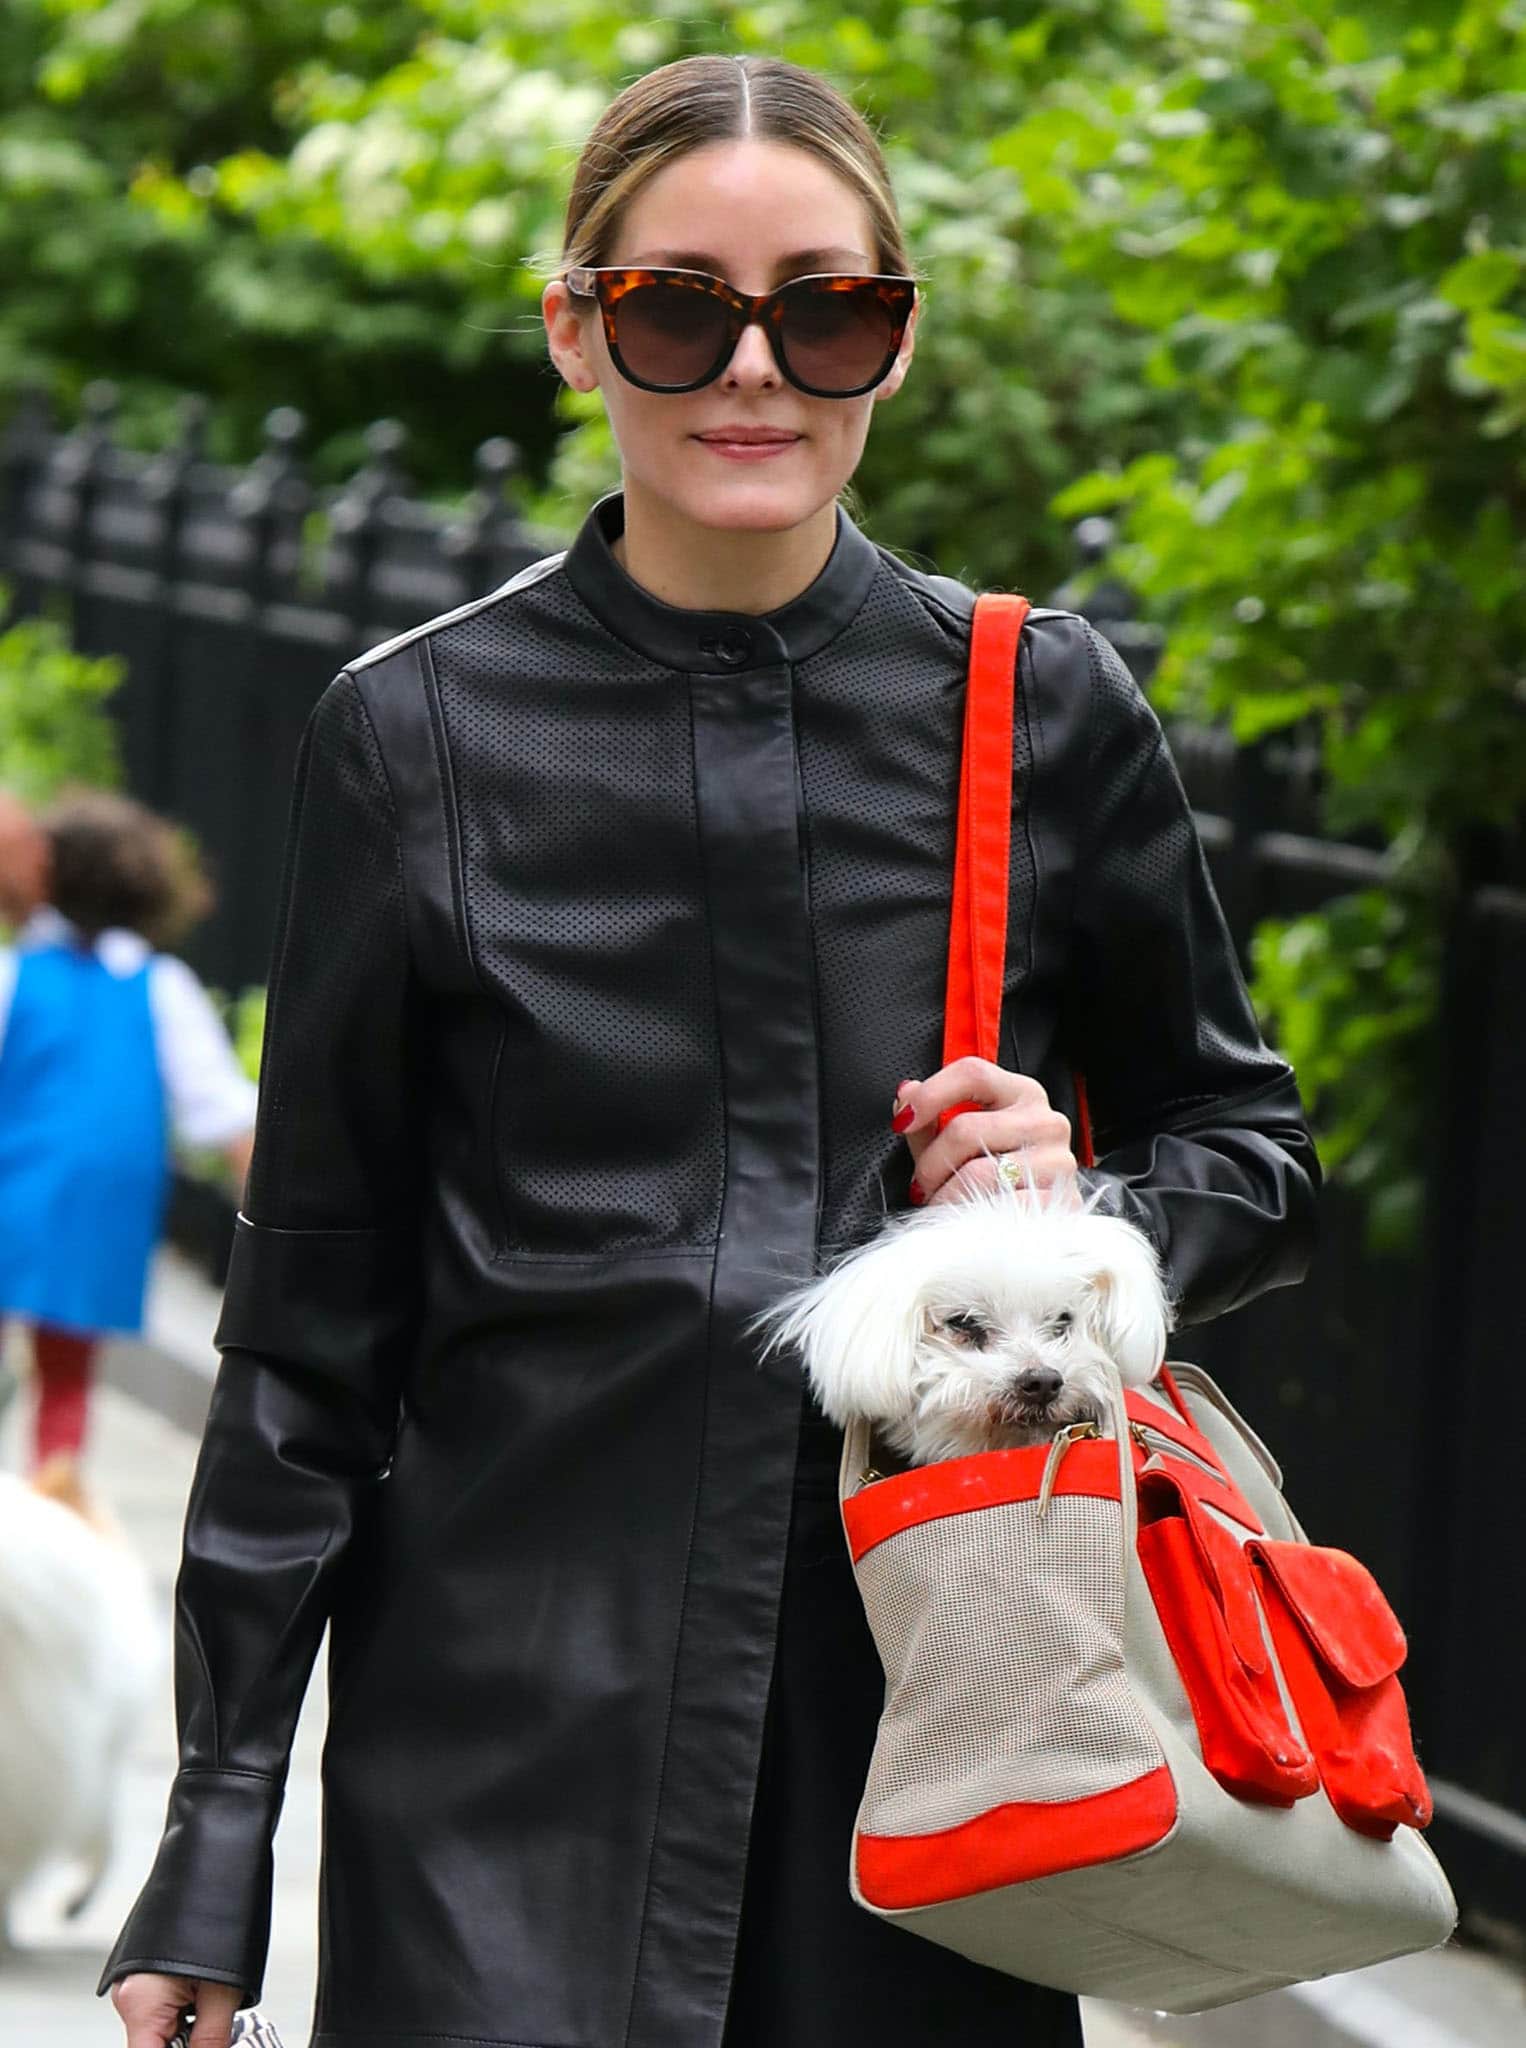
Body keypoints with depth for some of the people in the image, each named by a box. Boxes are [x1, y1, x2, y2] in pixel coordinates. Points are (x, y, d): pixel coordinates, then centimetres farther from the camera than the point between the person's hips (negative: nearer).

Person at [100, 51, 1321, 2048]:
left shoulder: (1040, 710, 4)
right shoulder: (418, 735, 1)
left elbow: (1251, 1154, 16)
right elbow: (312, 1308, 4)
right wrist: (215, 1850, 1)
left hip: (926, 1716, 1)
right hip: (512, 1720, -1)